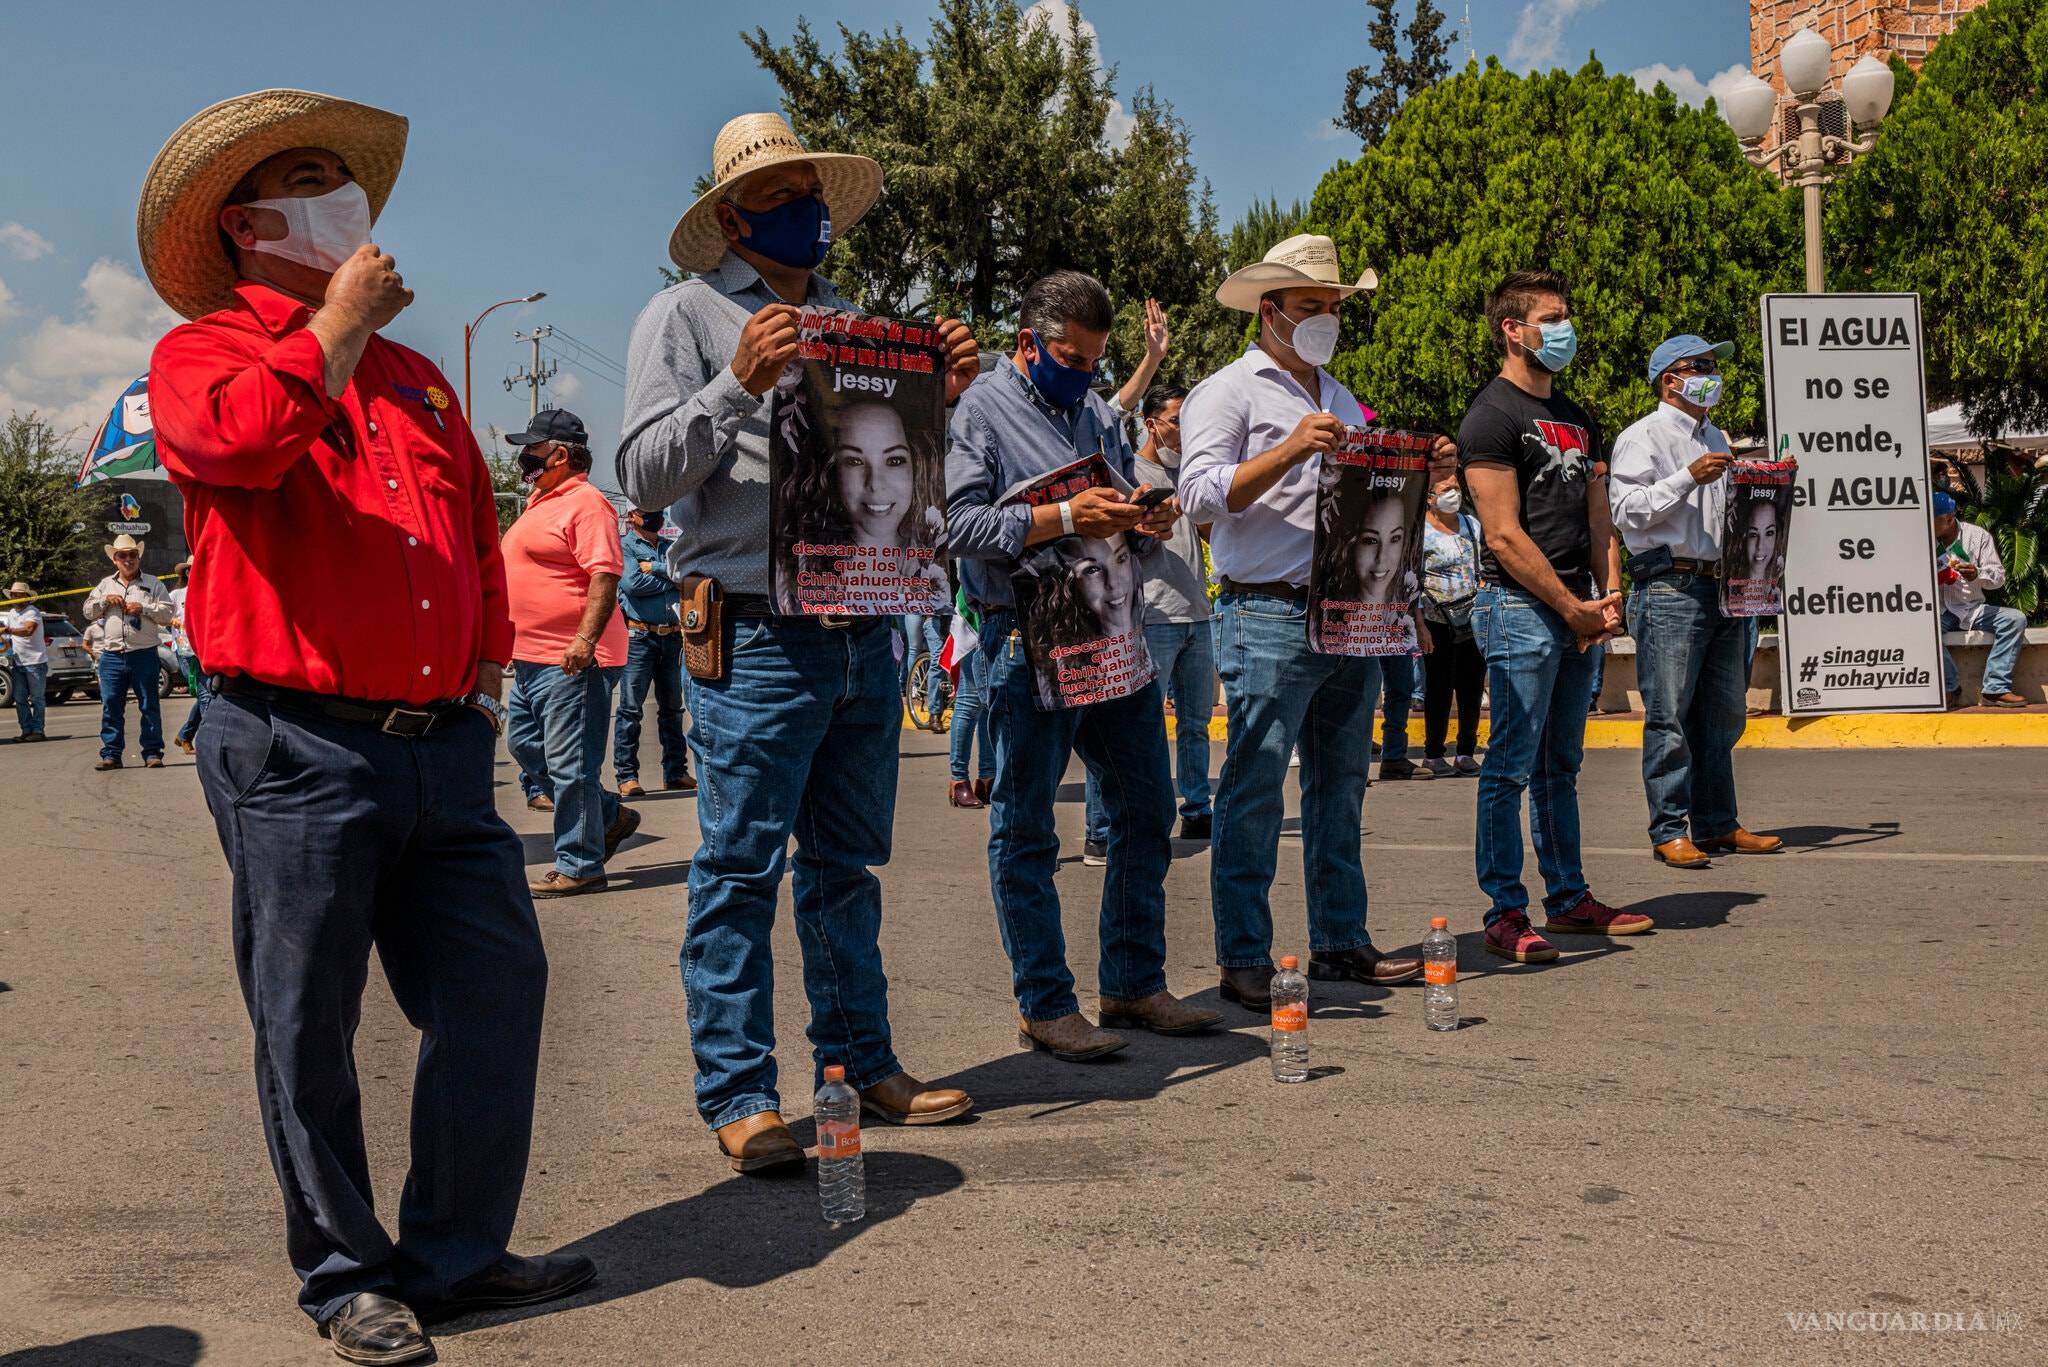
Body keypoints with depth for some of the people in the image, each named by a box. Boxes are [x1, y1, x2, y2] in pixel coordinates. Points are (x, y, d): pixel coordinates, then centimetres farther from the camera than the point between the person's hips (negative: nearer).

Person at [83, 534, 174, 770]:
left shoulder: (153, 584, 7)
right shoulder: (105, 585, 17)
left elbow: (168, 614, 0)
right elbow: (88, 612, 14)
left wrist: (144, 608, -13)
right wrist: (106, 600, -2)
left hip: (144, 655, -3)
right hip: (112, 656, 3)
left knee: (149, 706, -1)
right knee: (111, 706, 1)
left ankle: (152, 753, 4)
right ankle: (111, 754, 5)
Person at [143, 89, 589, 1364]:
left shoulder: (413, 374, 22)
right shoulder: (206, 351, 4)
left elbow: (481, 533, 26)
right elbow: (232, 441, -21)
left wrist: (488, 671, 18)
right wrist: (339, 324, -9)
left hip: (444, 744, 6)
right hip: (297, 748, -5)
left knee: (500, 984, 4)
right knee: (309, 1024, 3)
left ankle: (457, 1252, 18)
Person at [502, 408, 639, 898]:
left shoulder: (586, 503, -13)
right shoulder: (539, 502, 19)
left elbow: (605, 575, -22)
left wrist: (585, 639, -31)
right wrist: (514, 644, 27)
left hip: (573, 660, -11)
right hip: (532, 657, 11)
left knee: (569, 762, -6)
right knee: (531, 752, 16)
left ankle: (579, 866, 2)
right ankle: (610, 815, 28)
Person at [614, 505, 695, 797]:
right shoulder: (623, 546, 0)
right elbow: (632, 583, -15)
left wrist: (655, 568, -11)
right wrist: (670, 579, -5)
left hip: (672, 637, 6)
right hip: (639, 638, -6)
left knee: (672, 707, 11)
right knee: (631, 709, -3)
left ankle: (675, 771, 18)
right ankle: (627, 775, 0)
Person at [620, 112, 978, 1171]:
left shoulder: (854, 321, 20)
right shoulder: (685, 316, 3)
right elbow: (646, 475, -8)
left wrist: (941, 394, 6)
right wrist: (739, 384, -20)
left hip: (864, 635, 6)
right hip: (755, 638, -6)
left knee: (847, 864, 13)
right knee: (741, 872, -4)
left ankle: (859, 1062, 23)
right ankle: (739, 1095, 4)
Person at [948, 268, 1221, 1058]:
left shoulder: (1100, 417, 19)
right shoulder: (980, 410, -3)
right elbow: (961, 524, -14)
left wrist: (1147, 522, 2)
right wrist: (1064, 518, -22)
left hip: (1114, 636, 7)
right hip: (1027, 642, -7)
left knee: (1147, 813, 10)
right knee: (1024, 830, 0)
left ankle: (1134, 984, 22)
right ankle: (1045, 1005, 8)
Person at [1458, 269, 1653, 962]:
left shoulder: (1576, 418, 19)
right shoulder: (1492, 415, -8)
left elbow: (1597, 516, 19)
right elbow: (1505, 535, -14)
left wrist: (1608, 596, 3)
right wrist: (1575, 608, -13)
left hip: (1579, 612, 8)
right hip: (1520, 609, -8)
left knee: (1560, 764, 14)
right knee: (1511, 767, -6)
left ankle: (1569, 898, 22)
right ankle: (1506, 914, -1)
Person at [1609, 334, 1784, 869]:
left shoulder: (1715, 438, 23)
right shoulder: (1644, 436, -2)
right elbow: (1626, 510, -14)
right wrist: (1688, 477, -19)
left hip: (1725, 588, 8)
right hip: (1672, 589, -8)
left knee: (1723, 715, 11)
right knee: (1669, 717, -6)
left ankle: (1717, 824, 18)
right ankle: (1669, 830, -1)